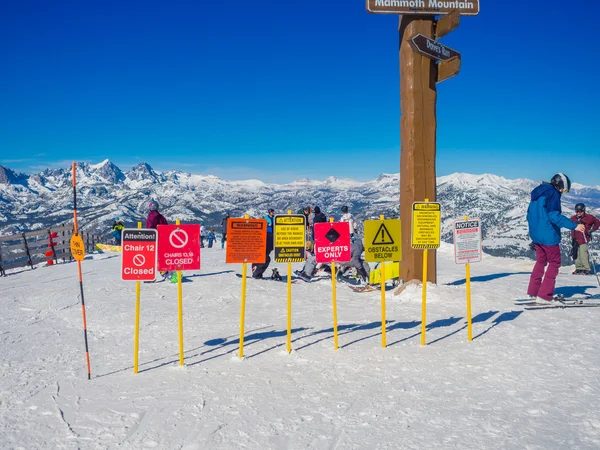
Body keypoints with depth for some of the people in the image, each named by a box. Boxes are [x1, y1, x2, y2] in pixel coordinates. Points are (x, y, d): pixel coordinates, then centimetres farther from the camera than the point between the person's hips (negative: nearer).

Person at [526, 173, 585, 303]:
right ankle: (544, 295, -3)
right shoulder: (553, 193, -13)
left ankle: (533, 291, 20)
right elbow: (554, 215, -23)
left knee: (541, 261, 19)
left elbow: (530, 214, 20)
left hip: (535, 234, 9)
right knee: (554, 263, 1)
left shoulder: (538, 193, 14)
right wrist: (574, 226, -24)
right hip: (548, 236, -8)